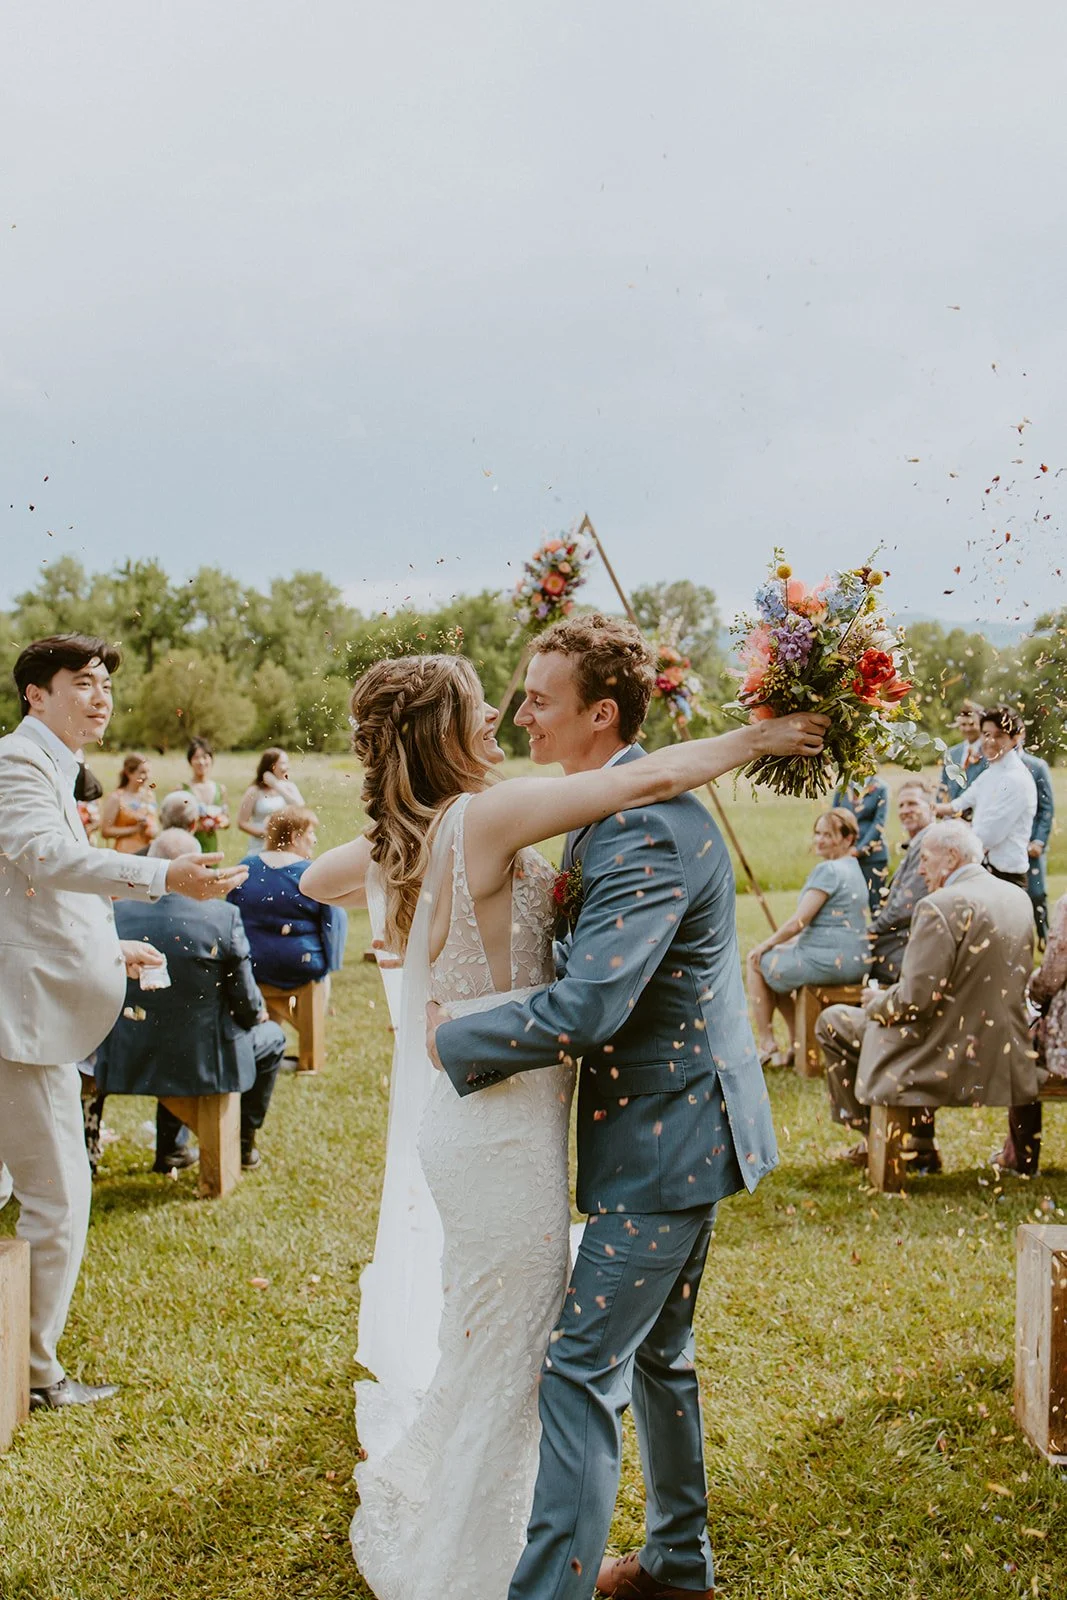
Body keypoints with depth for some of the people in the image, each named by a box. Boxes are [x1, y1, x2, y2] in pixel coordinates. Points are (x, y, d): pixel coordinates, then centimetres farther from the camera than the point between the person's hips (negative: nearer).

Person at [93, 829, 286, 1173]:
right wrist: (257, 1014, 15)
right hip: (203, 1062, -4)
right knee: (271, 1038, 27)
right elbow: (246, 1006, -10)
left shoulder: (117, 913, -10)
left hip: (130, 1063, 4)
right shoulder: (222, 916, -18)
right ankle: (242, 1144, 34)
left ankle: (168, 1146, 43)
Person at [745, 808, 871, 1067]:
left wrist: (766, 945, -2)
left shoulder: (827, 870, -16)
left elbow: (798, 922, -17)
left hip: (831, 961, -10)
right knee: (779, 958, 27)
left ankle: (766, 1046, 16)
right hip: (856, 961, 10)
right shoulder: (853, 868, 15)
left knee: (757, 962, 11)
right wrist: (786, 942, 17)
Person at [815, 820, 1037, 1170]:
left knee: (832, 1022, 10)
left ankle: (873, 1140, 21)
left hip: (952, 1061, -8)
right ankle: (921, 1144, 30)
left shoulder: (939, 907, -20)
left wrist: (877, 1002, 1)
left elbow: (915, 1000, -21)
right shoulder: (1019, 898, 5)